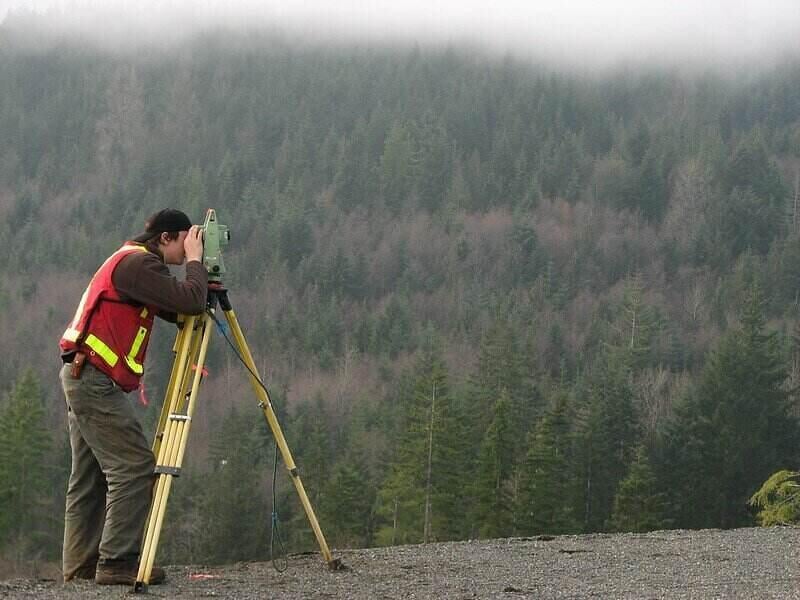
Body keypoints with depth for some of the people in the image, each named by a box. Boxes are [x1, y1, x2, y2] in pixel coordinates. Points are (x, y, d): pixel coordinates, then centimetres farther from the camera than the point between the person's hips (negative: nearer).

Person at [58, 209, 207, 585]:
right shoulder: (137, 263, -12)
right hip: (95, 379, -11)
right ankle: (116, 561, -13)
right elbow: (189, 302, -21)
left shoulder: (132, 262, 20)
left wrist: (202, 285, 9)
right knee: (134, 467, -11)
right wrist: (195, 261, -6)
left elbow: (175, 309, 23)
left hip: (82, 376, 11)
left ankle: (80, 563, 14)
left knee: (90, 476, 12)